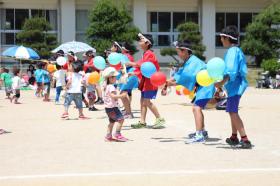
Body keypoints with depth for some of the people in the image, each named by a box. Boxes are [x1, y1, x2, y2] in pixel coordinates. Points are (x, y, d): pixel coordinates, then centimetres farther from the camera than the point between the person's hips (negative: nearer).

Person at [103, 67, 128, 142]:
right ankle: (117, 134, -16)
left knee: (112, 121, 18)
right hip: (112, 107, -11)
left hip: (108, 107, 11)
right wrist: (121, 96, -31)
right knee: (121, 119, -14)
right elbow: (113, 96, -30)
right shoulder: (111, 87, -17)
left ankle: (108, 136, 21)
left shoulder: (106, 86, 14)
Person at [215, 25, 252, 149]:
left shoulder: (233, 51, -15)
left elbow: (231, 71, -25)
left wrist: (222, 82, -34)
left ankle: (245, 139, -18)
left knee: (233, 112, -14)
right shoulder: (236, 50, 15)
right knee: (232, 111, 20)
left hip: (235, 85, -11)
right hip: (234, 85, 11)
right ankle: (234, 137, 32)